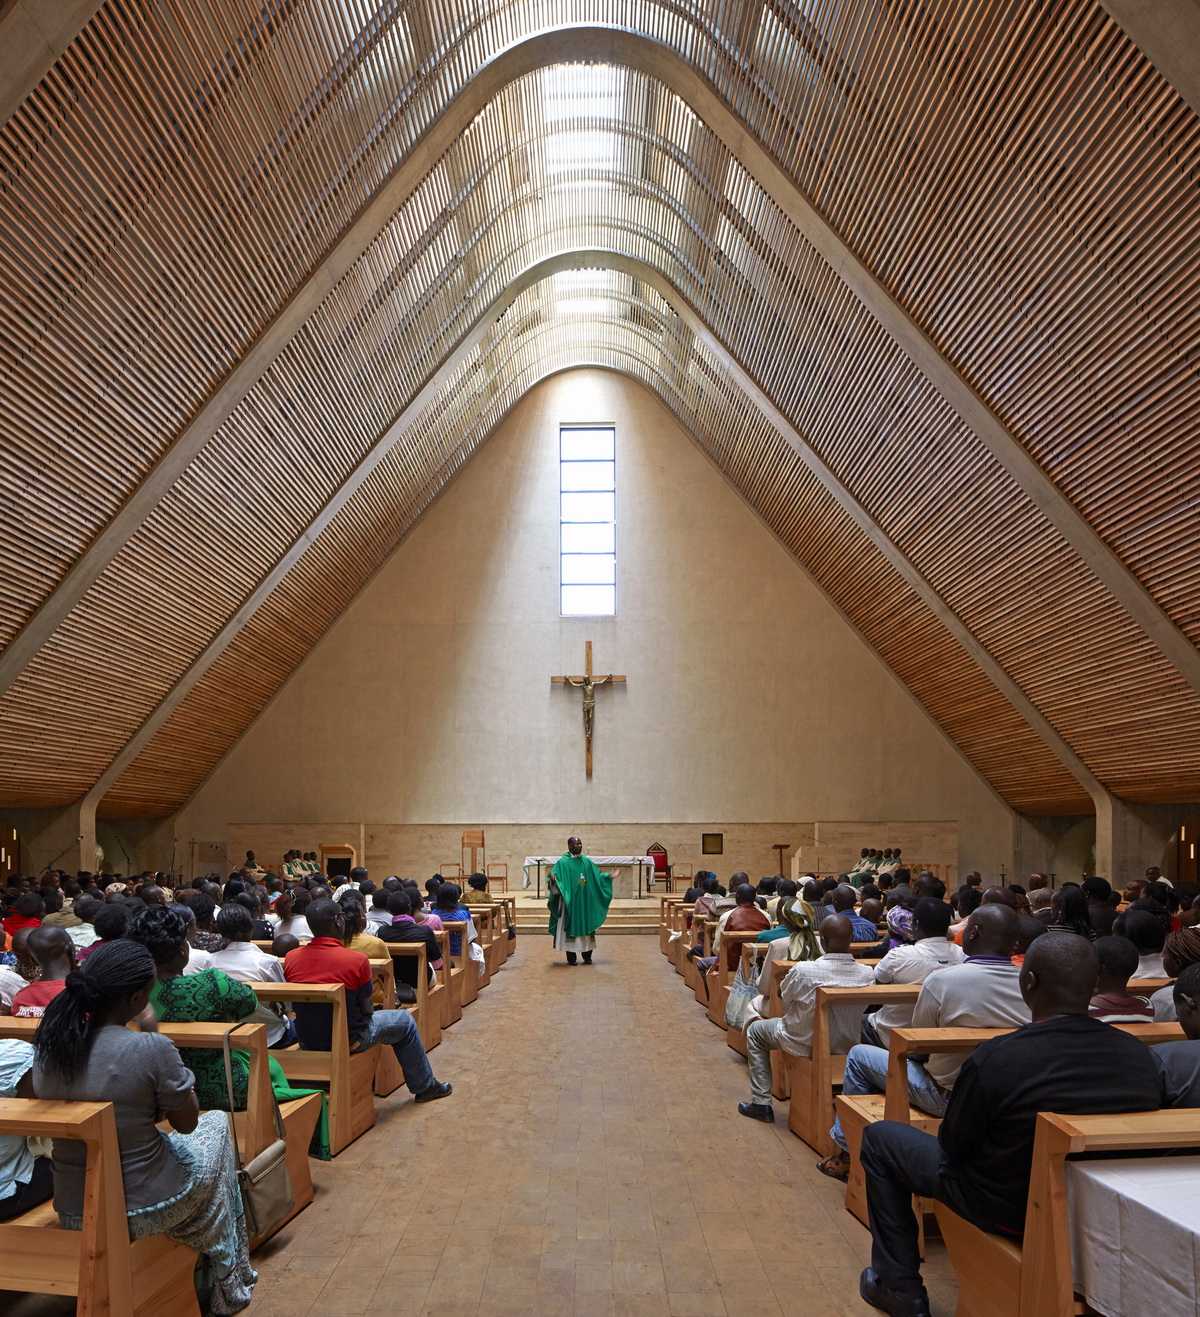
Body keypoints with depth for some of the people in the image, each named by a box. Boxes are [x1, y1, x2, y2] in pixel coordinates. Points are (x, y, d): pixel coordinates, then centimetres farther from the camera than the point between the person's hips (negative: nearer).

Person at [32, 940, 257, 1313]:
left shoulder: (47, 1047, -8)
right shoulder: (151, 1049, -25)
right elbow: (186, 1123, -10)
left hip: (72, 1215, 6)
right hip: (143, 1212, -5)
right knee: (217, 1123, 22)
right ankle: (224, 1285, 36)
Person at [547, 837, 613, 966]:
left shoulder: (586, 861, 10)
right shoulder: (562, 862, -5)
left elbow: (597, 876, 16)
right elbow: (556, 879, -13)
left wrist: (609, 876, 4)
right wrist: (552, 878, -35)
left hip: (585, 902, 5)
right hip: (570, 902, -5)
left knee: (586, 926, 7)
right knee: (570, 926, -2)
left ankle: (587, 957, 17)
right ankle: (571, 958, 7)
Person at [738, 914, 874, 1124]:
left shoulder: (803, 970, -30)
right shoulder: (867, 974, -20)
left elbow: (782, 995, -9)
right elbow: (860, 1010, -1)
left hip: (804, 1044, -4)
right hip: (846, 1046, 4)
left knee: (755, 1030, 22)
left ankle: (761, 1103, 21)